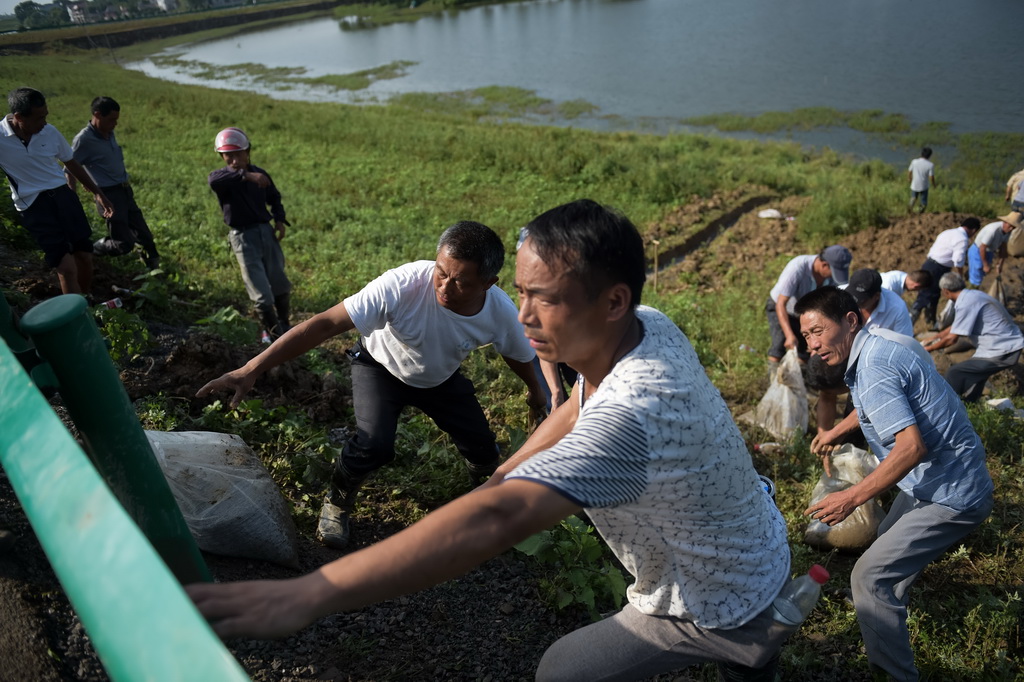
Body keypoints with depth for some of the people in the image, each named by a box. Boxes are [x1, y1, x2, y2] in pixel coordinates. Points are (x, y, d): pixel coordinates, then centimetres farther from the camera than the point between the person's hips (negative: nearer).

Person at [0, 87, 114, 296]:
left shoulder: (50, 132, -2)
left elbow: (72, 164, 14)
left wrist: (98, 193, 15)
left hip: (62, 195, 4)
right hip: (33, 206, -4)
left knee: (85, 256, 7)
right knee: (66, 266, -12)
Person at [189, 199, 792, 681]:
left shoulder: (629, 414, -44)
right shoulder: (652, 325, -15)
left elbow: (499, 518, -55)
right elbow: (580, 407, 1)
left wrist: (309, 594, -57)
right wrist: (504, 473, -9)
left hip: (717, 610, -7)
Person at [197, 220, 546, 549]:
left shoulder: (502, 312, -30)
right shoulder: (403, 285, -41)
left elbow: (519, 356, -6)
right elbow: (326, 323, -40)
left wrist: (536, 392, 13)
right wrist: (251, 369, -44)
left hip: (441, 379, 3)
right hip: (382, 367, -3)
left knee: (483, 450, -2)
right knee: (374, 445, -26)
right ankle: (338, 502, 7)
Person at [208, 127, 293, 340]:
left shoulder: (260, 175, 5)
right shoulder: (224, 178, -9)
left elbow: (274, 198, 21)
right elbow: (213, 179, -35)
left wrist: (280, 219, 3)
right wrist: (245, 175, -47)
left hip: (266, 232, 5)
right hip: (243, 237, -4)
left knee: (280, 285, 13)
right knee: (261, 292, -4)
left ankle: (285, 325, 32)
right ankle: (273, 333, 13)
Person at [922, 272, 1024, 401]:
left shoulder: (966, 303, -21)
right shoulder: (972, 295, 8)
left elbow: (951, 339, -16)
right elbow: (956, 327, 22)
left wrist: (929, 348, -2)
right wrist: (935, 337, 28)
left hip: (1003, 353, -10)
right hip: (1010, 345, 10)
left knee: (954, 374, -8)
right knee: (974, 373, 27)